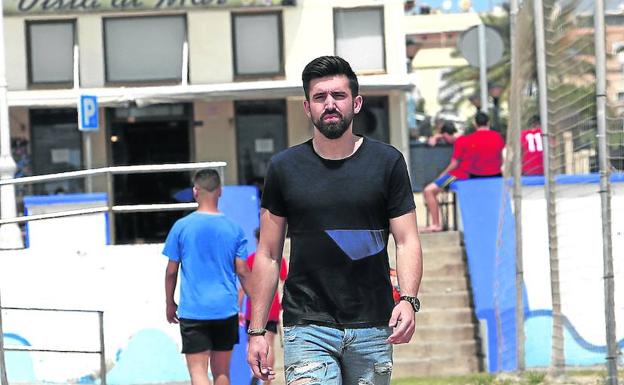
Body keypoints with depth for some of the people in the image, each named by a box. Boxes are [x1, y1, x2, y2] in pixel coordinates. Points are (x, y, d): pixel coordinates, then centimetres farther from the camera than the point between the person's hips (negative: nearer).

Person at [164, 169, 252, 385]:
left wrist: (170, 304, 13)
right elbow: (243, 273, 2)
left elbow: (171, 271, 1)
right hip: (226, 310, 3)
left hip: (193, 310, -3)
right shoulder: (234, 229, 2)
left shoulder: (181, 227, -3)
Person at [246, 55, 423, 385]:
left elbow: (407, 241, 3)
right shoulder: (284, 168, 6)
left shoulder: (388, 162, 5)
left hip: (372, 329, 1)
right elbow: (268, 255, 8)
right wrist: (256, 330, 2)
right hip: (308, 328, -1)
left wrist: (408, 299, -15)